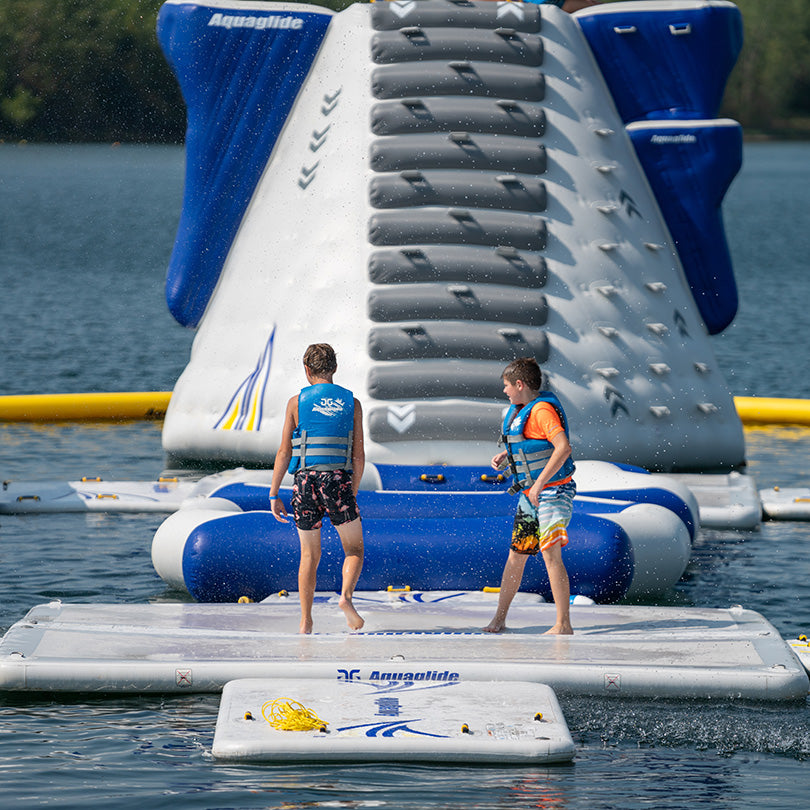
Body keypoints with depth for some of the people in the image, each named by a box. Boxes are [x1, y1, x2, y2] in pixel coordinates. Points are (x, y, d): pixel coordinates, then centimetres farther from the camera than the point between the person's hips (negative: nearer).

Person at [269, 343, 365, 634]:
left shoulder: (297, 402, 4)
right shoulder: (351, 403, 7)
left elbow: (284, 452, 2)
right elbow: (358, 455, 7)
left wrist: (274, 495, 6)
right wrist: (353, 492, 17)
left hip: (306, 480, 1)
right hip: (339, 480, -1)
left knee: (309, 555, 11)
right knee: (354, 550, 10)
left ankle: (306, 622, 7)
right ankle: (346, 596, -17)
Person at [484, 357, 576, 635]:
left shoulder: (542, 409, -18)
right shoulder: (519, 410, 13)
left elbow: (563, 447, -29)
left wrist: (539, 484, -28)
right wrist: (505, 455, 12)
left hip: (552, 492, -10)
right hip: (530, 495, 10)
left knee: (550, 554, -17)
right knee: (516, 555, 14)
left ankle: (563, 625, -16)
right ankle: (499, 618, 24)